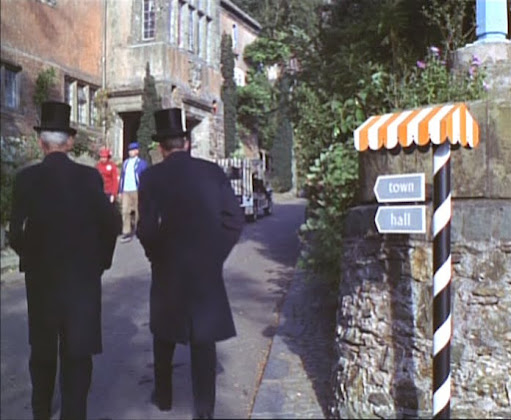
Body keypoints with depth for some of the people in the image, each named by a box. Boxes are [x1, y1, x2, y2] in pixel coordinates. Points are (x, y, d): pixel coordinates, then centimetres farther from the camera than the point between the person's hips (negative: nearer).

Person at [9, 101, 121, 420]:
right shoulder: (90, 176, -8)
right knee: (77, 351, 7)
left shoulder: (26, 178, -9)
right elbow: (111, 222, -9)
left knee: (43, 349, 20)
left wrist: (30, 257, 8)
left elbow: (17, 232, -12)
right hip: (83, 274, -1)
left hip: (41, 275, 1)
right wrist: (101, 260, 6)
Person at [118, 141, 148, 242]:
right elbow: (122, 177, 15)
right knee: (125, 212, -3)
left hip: (137, 191, -4)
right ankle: (127, 232, 0)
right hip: (126, 191, 4)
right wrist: (120, 191, 10)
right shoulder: (125, 163, 15)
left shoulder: (142, 163, 0)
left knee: (138, 212, 5)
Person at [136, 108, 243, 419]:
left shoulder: (152, 177, -8)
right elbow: (235, 220, -4)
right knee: (204, 338, 8)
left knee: (165, 335, 20)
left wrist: (156, 256, 5)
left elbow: (147, 228, -13)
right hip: (208, 269, 1)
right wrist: (216, 254, 6)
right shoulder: (213, 171, -2)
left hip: (169, 268, 0)